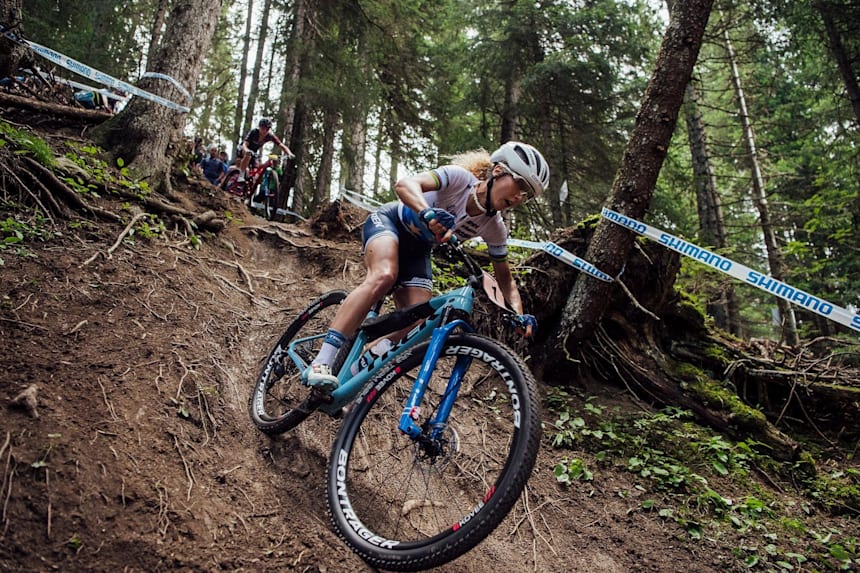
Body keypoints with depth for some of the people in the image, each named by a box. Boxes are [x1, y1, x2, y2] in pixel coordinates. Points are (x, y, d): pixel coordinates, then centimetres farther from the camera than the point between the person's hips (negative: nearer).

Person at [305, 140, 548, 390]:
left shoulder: (494, 228, -11)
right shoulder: (460, 178, -26)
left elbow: (505, 278, -2)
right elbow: (405, 185, -41)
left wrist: (519, 314, -21)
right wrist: (429, 214, -61)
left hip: (417, 250, 6)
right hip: (388, 221, -5)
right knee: (384, 276, -36)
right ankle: (320, 364, -37)